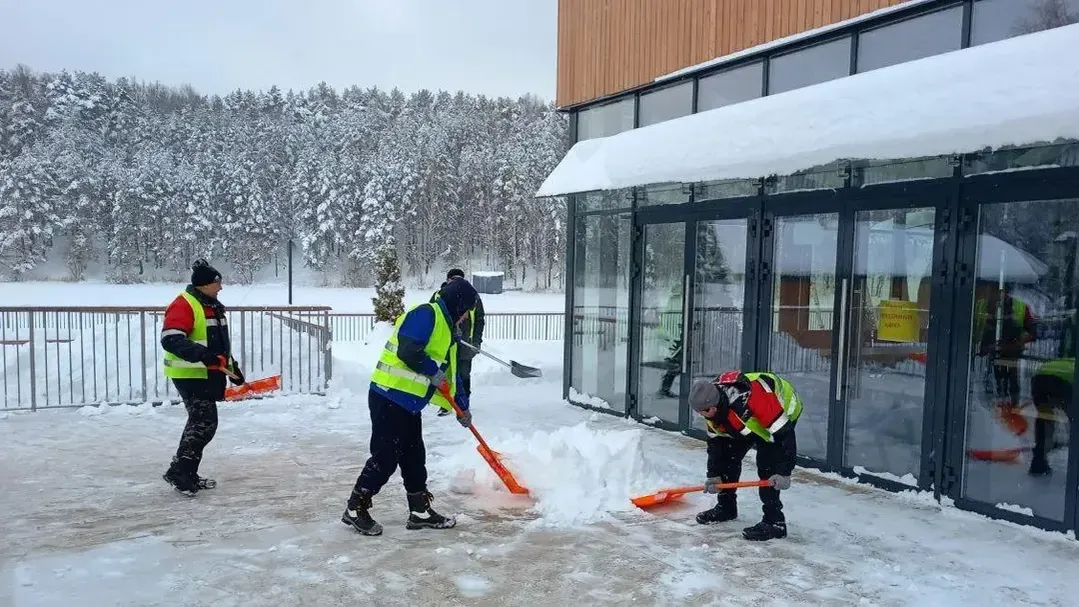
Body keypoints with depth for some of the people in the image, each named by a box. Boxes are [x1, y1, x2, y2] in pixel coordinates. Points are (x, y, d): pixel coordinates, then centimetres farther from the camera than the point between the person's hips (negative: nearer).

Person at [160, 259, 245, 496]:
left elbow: (220, 342, 25)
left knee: (200, 422, 14)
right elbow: (171, 340, -27)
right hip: (189, 375, -10)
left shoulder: (213, 306, 15)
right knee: (205, 423, -14)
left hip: (208, 375, 10)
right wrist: (202, 355, -36)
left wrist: (232, 367, 22)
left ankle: (186, 474, 24)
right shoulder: (183, 305, -16)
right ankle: (178, 472, -6)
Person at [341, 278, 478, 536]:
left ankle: (420, 510, 23)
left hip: (408, 403, 10)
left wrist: (462, 406, 24)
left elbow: (449, 372, 24)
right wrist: (433, 371, -13)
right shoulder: (426, 314, -14)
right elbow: (408, 351, -26)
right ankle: (355, 508, 8)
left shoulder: (446, 329, 18)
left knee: (414, 456, 14)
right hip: (389, 397, -10)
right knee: (386, 456, -5)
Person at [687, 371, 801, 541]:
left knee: (767, 463, -20)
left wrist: (784, 472, -37)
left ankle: (774, 522, -12)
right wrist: (714, 475, -4)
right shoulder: (711, 406, -18)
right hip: (750, 419, 7)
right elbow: (715, 441, -3)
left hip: (783, 414, -7)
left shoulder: (750, 396, -43)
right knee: (729, 455, 4)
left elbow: (784, 435, -38)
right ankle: (726, 507, 21)